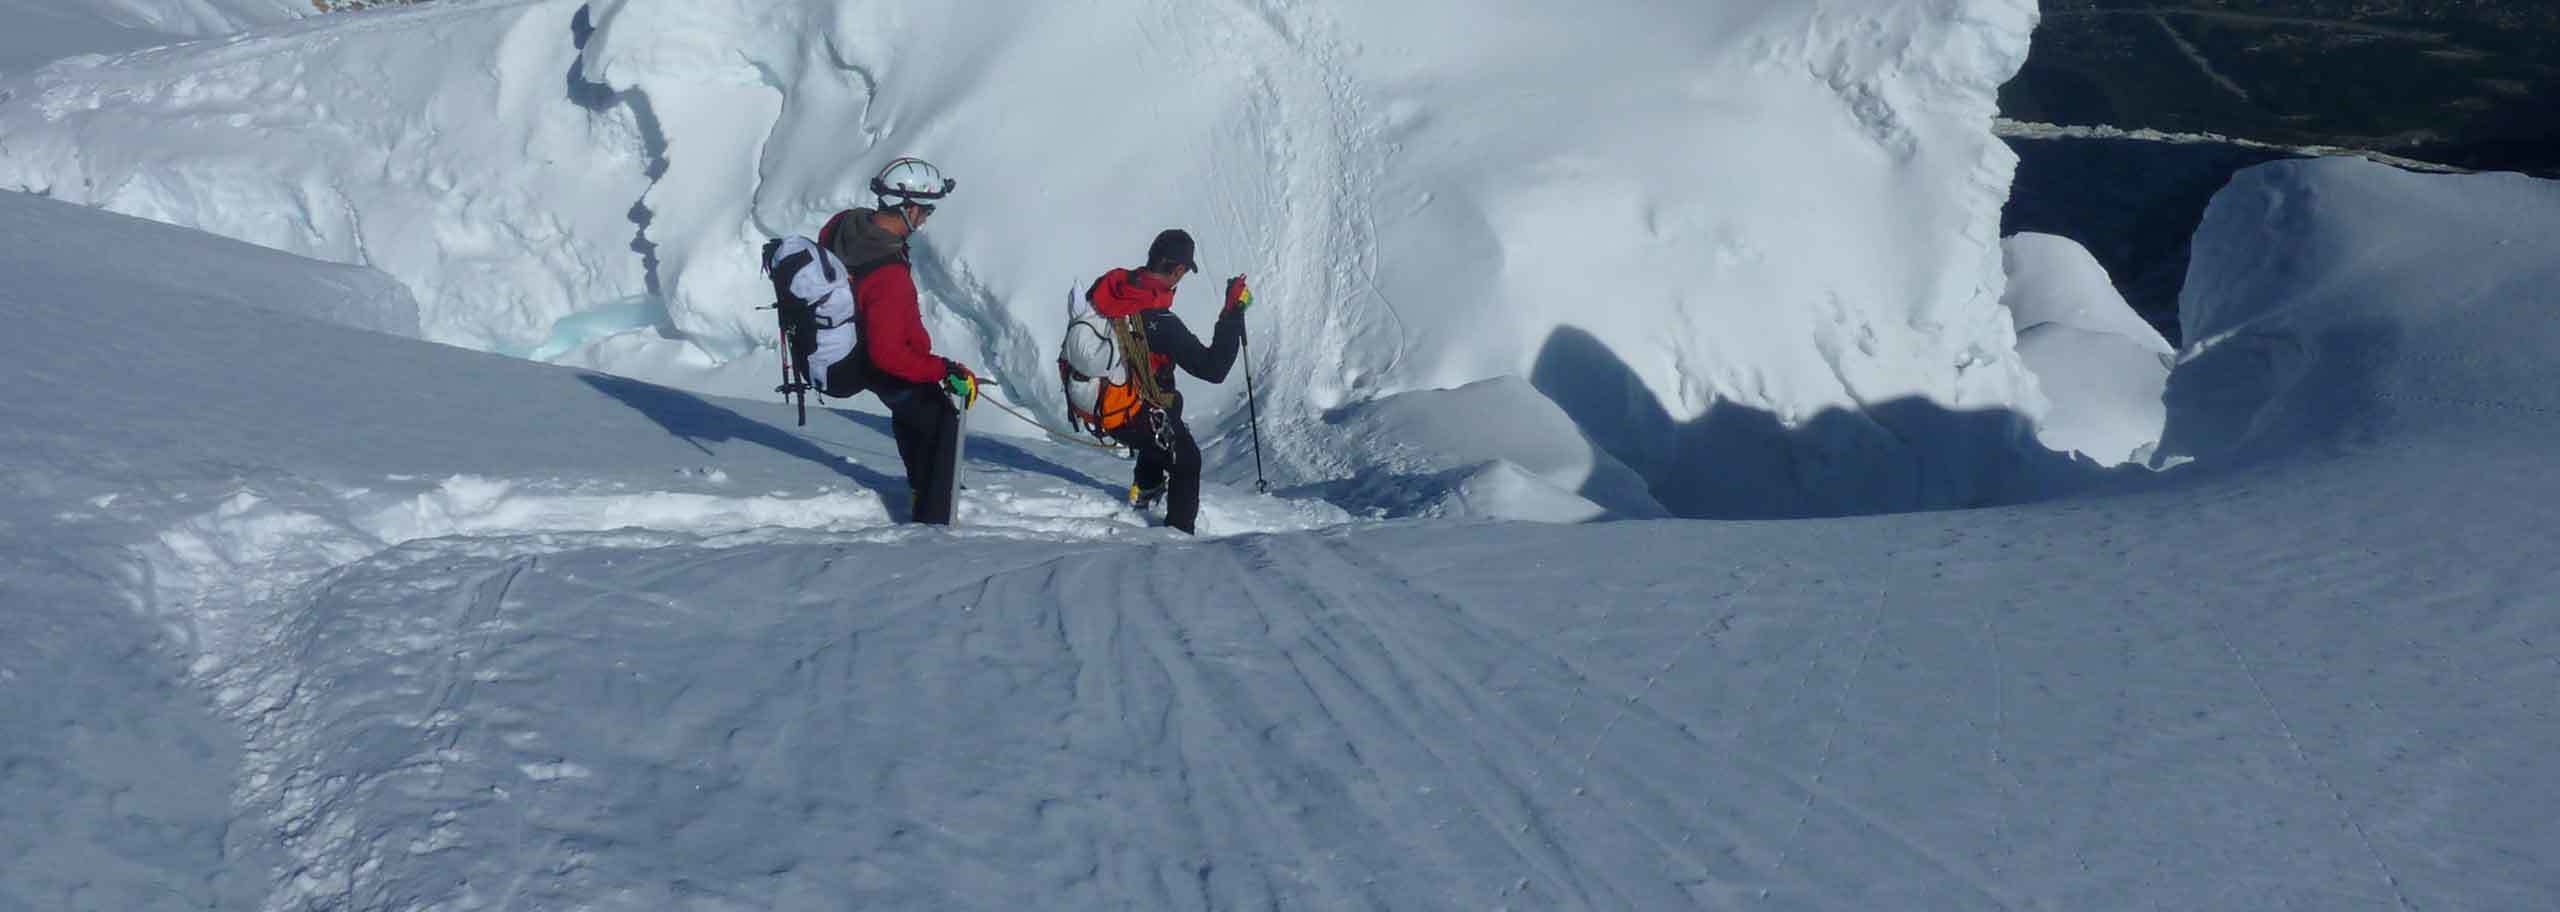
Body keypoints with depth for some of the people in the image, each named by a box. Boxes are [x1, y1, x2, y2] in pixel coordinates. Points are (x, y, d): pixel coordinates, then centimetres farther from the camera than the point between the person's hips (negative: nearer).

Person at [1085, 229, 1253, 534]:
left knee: (1172, 402, 35)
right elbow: (1214, 369, -27)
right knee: (1187, 461, 20)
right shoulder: (1161, 324, -33)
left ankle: (1145, 486, 44)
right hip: (1132, 418, -7)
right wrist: (1233, 312, -21)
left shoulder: (1105, 286, -13)